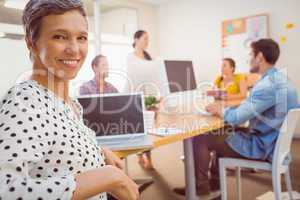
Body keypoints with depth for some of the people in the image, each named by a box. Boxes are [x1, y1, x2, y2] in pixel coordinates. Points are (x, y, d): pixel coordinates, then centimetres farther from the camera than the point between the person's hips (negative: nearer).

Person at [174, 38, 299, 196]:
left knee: (200, 140, -6)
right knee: (222, 133, 24)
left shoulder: (267, 85, -27)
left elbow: (237, 118, -27)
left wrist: (220, 111, -7)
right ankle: (215, 182, 30)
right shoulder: (279, 78, 7)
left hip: (263, 146, -10)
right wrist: (223, 109, 5)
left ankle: (200, 187, 14)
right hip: (273, 140, 10)